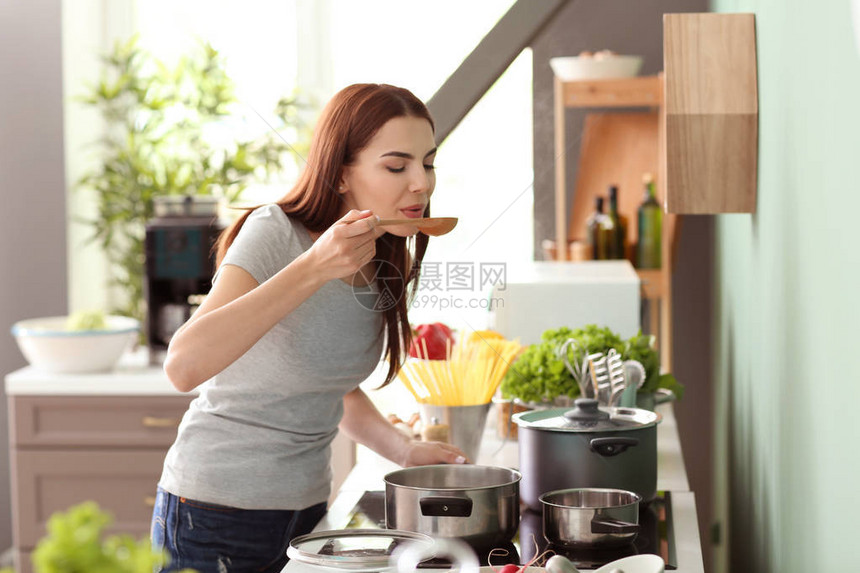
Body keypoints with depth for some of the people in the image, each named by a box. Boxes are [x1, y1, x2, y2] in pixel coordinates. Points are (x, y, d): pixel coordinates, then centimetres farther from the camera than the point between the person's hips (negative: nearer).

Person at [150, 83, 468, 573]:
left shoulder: (388, 266, 2)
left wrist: (405, 450, 0)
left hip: (307, 510, 7)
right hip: (216, 515, -7)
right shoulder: (274, 234, -18)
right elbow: (184, 366, -34)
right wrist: (313, 267, -37)